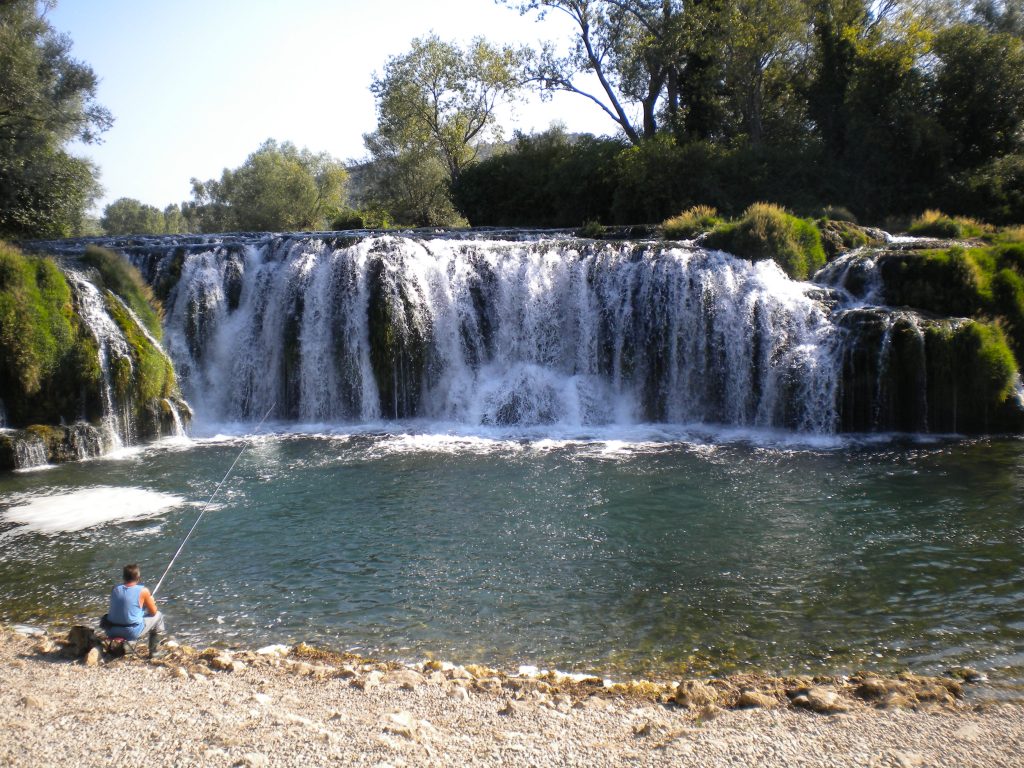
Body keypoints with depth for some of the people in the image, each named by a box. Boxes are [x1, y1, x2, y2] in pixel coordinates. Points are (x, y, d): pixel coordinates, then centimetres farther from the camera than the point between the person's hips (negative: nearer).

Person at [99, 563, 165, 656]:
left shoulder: (115, 589, 2)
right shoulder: (143, 591, -11)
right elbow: (153, 612, -1)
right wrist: (150, 601, 20)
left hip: (112, 632, 5)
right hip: (132, 633, -5)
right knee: (158, 616, 18)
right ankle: (153, 651, 21)